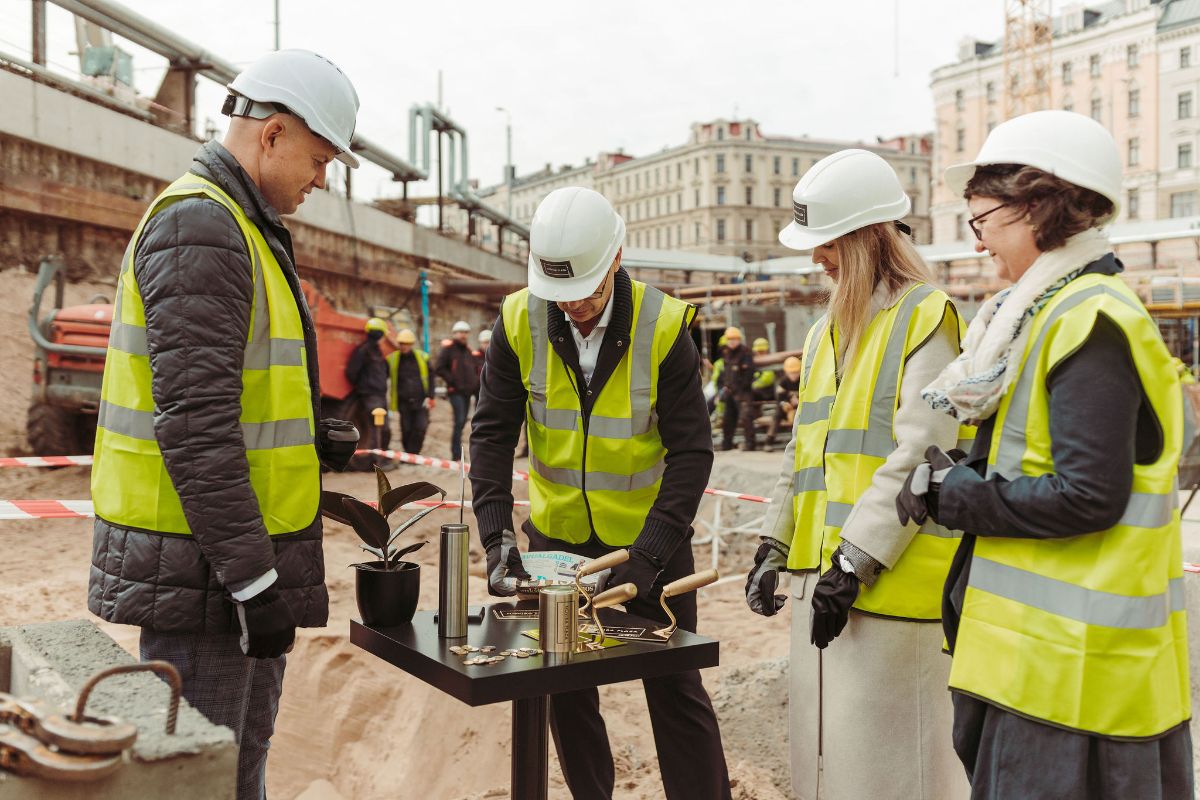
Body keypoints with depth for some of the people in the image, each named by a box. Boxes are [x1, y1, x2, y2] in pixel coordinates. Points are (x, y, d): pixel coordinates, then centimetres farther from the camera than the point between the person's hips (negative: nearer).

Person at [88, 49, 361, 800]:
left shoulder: (242, 228, 17)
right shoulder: (199, 223, -16)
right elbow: (192, 420, -24)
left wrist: (310, 440, 10)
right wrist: (253, 581, -23)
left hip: (245, 558, 10)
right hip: (201, 569, -10)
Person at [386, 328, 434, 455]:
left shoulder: (422, 358, 5)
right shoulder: (392, 359, 4)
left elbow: (430, 379, 7)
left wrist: (430, 397, -1)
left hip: (421, 401, 0)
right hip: (403, 402, 1)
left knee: (421, 428, -10)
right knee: (406, 430, 3)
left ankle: (413, 453, 0)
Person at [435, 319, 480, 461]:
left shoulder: (468, 351, 20)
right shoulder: (448, 349, -2)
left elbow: (475, 369, 30)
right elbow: (439, 369, -9)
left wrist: (475, 383, 13)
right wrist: (453, 380, -13)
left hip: (468, 391, 7)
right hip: (455, 391, -7)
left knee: (462, 422, 10)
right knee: (459, 421, -15)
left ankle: (458, 453, 18)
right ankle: (456, 454, -14)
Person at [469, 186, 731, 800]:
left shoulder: (664, 326, -18)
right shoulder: (519, 321, -11)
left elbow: (691, 450, -16)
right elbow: (492, 433, -8)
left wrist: (649, 552, -24)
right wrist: (497, 536, -19)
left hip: (649, 537, -2)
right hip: (556, 535, 3)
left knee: (675, 690, 5)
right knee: (565, 690, 12)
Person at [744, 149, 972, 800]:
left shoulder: (924, 318, -8)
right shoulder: (828, 329, 17)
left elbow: (921, 457, -17)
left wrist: (856, 562, -19)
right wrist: (774, 544, 12)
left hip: (890, 582, -8)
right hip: (819, 575, 8)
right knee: (822, 745, 16)